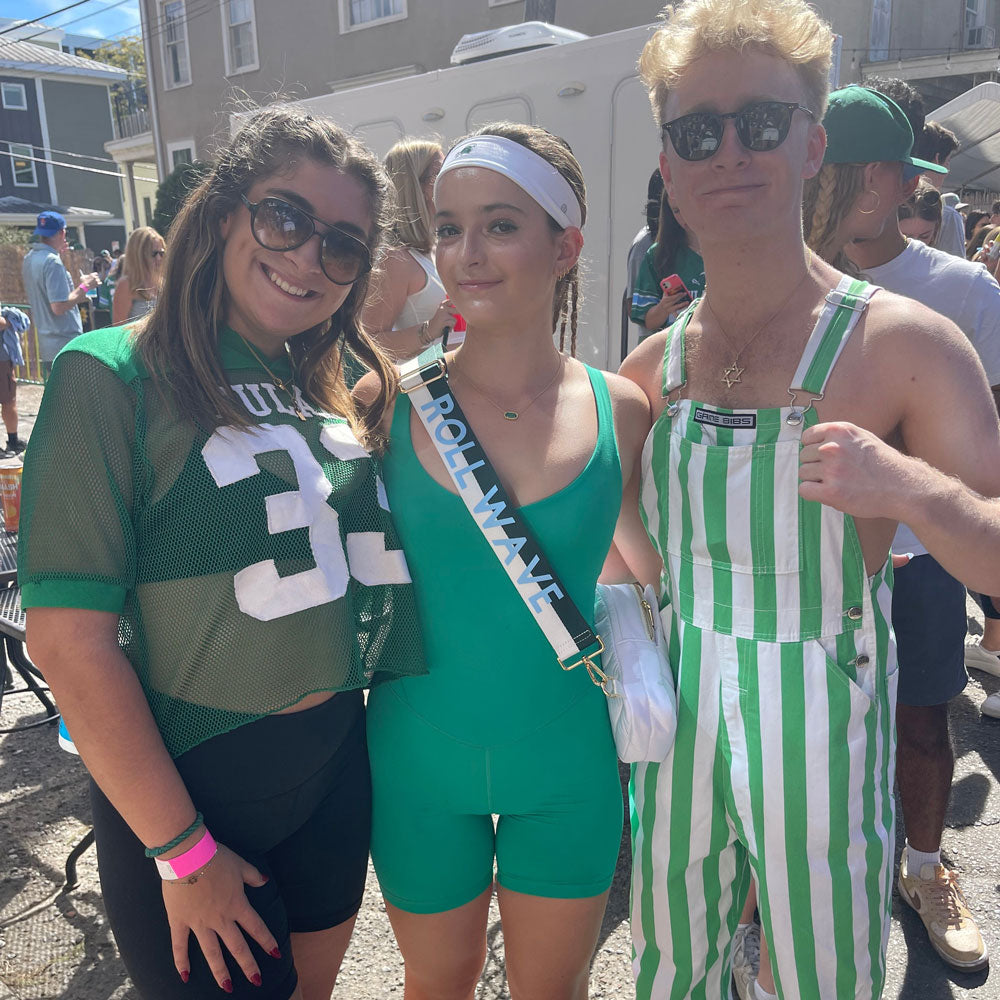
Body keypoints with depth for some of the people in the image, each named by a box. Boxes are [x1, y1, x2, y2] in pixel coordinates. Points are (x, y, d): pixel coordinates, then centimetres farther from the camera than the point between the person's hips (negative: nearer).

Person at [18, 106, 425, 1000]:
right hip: (191, 785, -5)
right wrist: (184, 852, -14)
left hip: (339, 768, 6)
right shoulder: (113, 375, -15)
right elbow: (71, 640, -18)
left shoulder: (328, 391, 4)